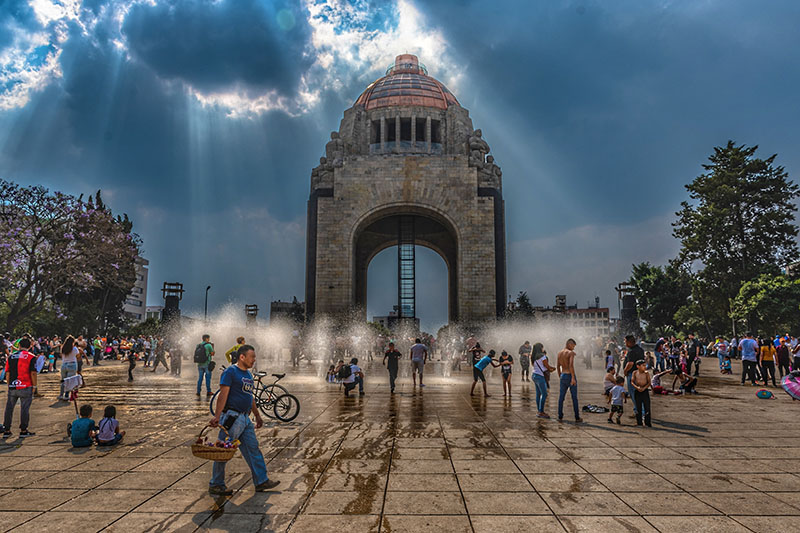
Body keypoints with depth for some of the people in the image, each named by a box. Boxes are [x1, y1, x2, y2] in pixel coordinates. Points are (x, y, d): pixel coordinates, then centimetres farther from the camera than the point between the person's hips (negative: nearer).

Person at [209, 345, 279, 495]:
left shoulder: (248, 374, 16)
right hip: (232, 417, -9)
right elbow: (223, 395, -18)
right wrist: (217, 416, -25)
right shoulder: (230, 372, -11)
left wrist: (257, 415, 25)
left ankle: (261, 481, 17)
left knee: (253, 449, 11)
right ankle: (215, 486, 13)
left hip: (245, 418, 9)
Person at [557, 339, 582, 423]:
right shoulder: (571, 353, -12)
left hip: (563, 376, 6)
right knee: (574, 398, 5)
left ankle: (560, 417, 10)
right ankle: (577, 417, 12)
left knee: (561, 397, 9)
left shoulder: (559, 353, 9)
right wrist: (573, 378, -24)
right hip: (570, 376, -6)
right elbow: (571, 365, -25)